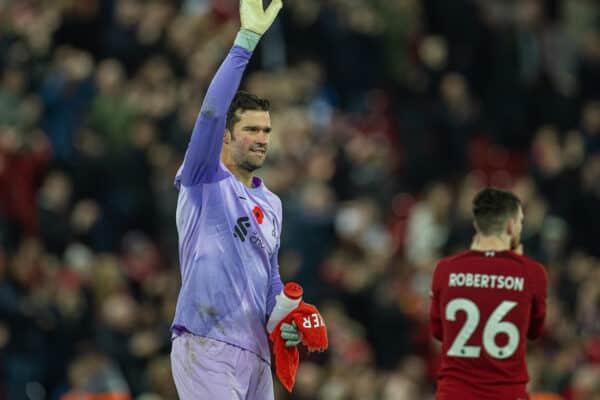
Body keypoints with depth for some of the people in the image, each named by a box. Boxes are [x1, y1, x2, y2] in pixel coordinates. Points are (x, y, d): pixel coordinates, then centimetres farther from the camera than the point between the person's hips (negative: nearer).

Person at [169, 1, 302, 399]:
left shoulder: (271, 204, 20)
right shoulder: (205, 181, -1)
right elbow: (212, 111, -16)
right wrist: (247, 39, -23)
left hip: (256, 351, 8)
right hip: (205, 348, -7)